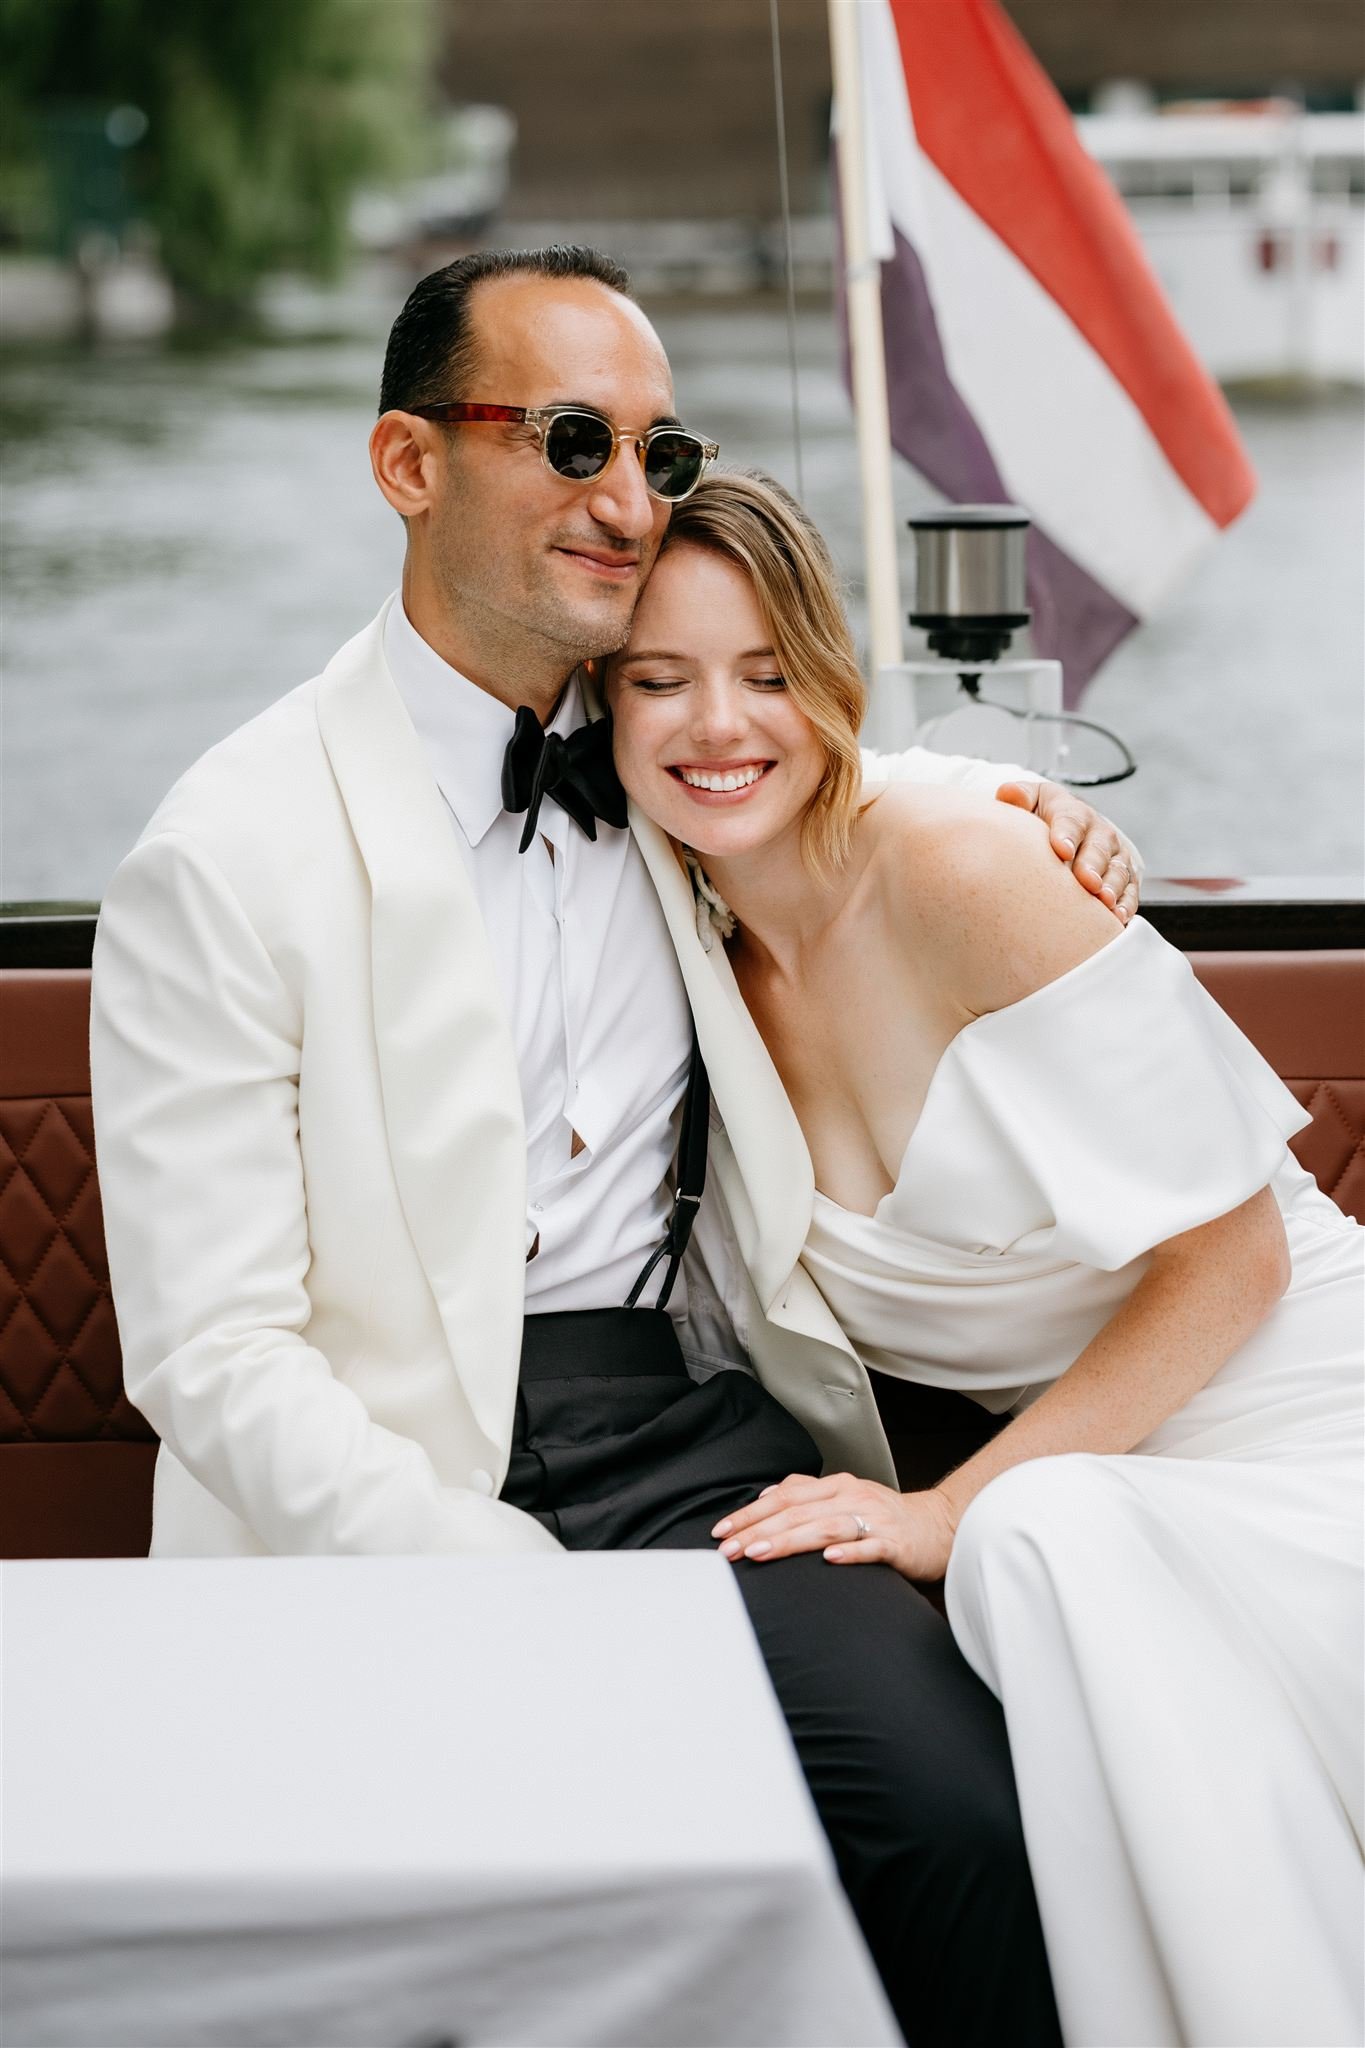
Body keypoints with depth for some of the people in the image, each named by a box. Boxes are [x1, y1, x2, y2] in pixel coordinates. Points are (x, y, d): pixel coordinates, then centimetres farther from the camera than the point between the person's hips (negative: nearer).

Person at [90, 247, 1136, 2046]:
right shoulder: (228, 864, -5)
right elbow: (212, 1355, -9)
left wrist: (1025, 812, 15)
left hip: (695, 1427, 4)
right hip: (403, 1494, -4)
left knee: (971, 1814, -25)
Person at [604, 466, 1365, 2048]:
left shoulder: (963, 868, -14)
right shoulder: (707, 953, 6)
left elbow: (1228, 1255, -14)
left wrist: (953, 1509, -17)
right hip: (1074, 1471, 5)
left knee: (1050, 1552, -36)